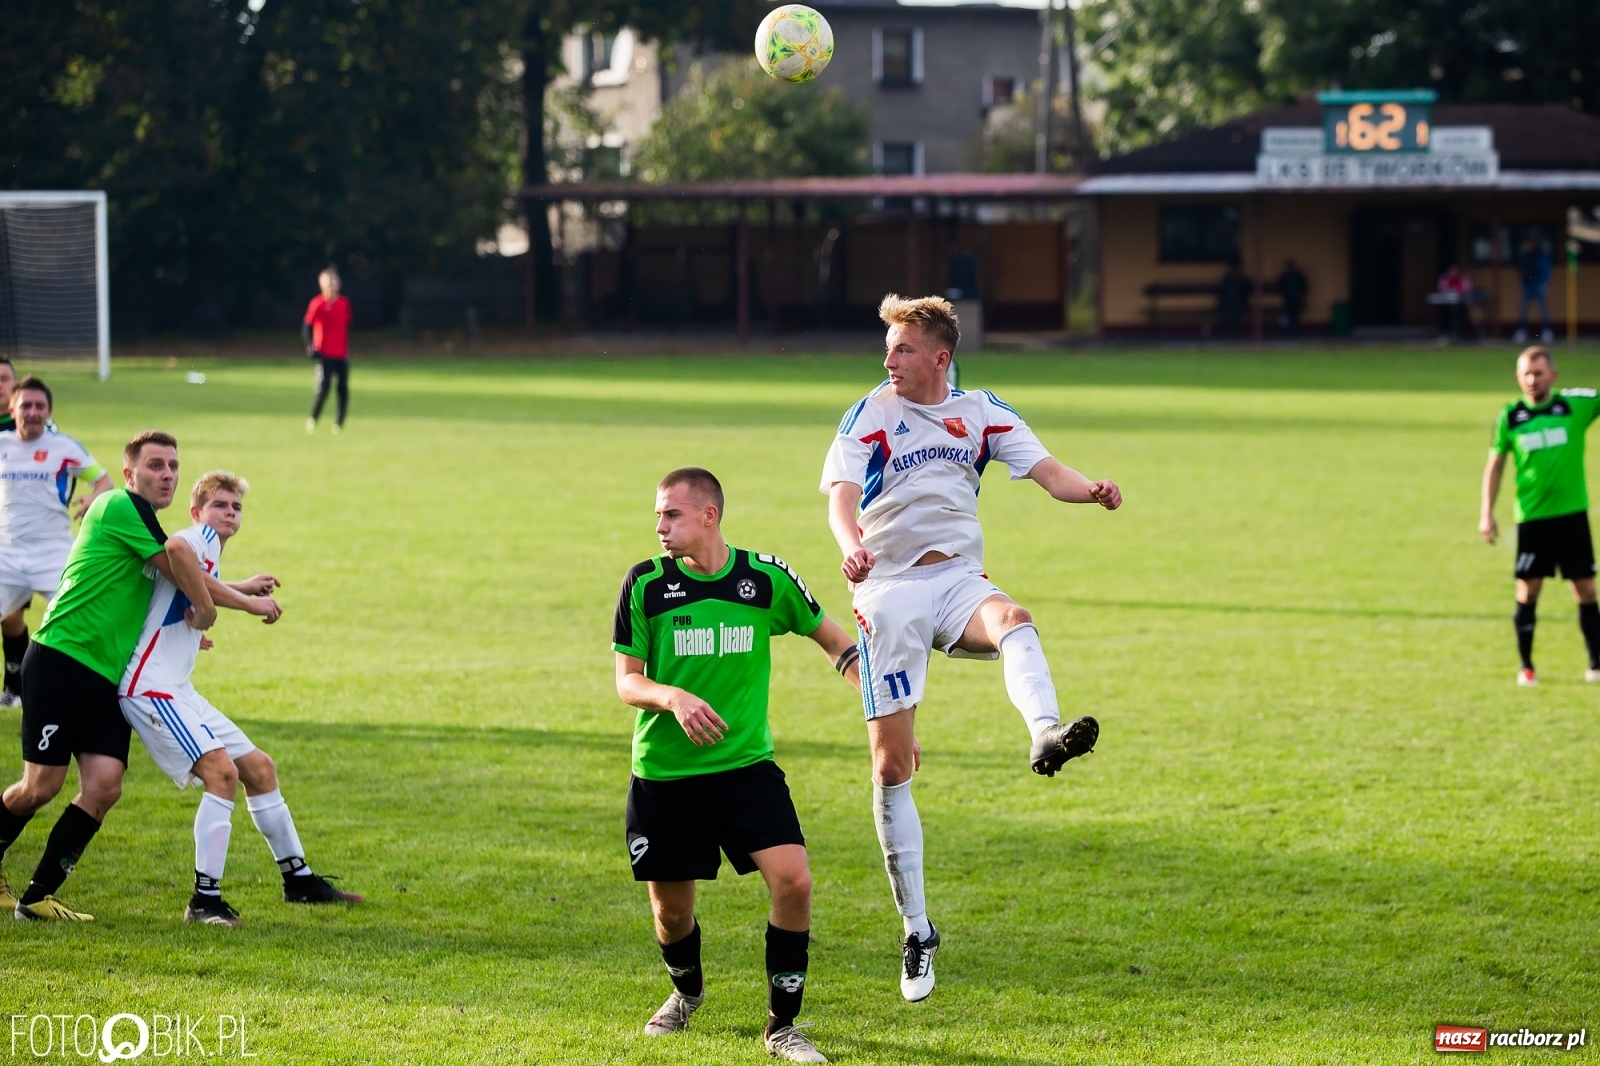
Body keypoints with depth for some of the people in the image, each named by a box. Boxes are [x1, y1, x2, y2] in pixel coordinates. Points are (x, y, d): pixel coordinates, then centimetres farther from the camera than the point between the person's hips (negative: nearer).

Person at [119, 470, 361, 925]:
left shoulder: (207, 548, 21)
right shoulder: (199, 537, -8)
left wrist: (241, 588, 45)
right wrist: (250, 602, -22)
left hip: (179, 692, 11)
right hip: (150, 687, -11)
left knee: (259, 768, 14)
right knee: (222, 771, -23)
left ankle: (298, 879, 26)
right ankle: (205, 899, -21)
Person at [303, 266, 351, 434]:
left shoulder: (344, 303, 8)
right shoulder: (317, 303, -4)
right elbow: (306, 326, -3)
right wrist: (310, 347, -14)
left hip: (342, 356, 4)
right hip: (324, 355, -4)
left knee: (344, 391, 1)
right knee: (323, 389, -12)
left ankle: (339, 424, 8)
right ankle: (312, 420, 4)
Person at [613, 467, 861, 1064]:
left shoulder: (767, 578, -4)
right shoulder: (644, 585, -6)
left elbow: (835, 643, 10)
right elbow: (627, 682, -4)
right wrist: (674, 698, -26)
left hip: (747, 767, 0)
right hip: (663, 775, 0)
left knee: (793, 880, -17)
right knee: (671, 908, 8)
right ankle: (687, 990, 42)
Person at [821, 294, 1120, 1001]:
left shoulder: (983, 413, 10)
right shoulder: (870, 416, 3)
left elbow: (1047, 472, 1)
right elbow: (841, 495, -11)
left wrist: (1091, 490, -23)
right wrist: (851, 544, -34)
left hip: (958, 579, 1)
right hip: (889, 591, -1)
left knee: (1013, 619, -36)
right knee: (891, 763, -4)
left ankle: (1046, 736, -65)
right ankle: (916, 930, 6)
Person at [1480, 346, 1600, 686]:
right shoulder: (1510, 416, 1)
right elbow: (1495, 465, 8)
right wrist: (1487, 514, 3)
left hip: (1572, 514, 0)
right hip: (1532, 517, 0)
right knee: (1528, 592, 0)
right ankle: (1526, 667, 12)